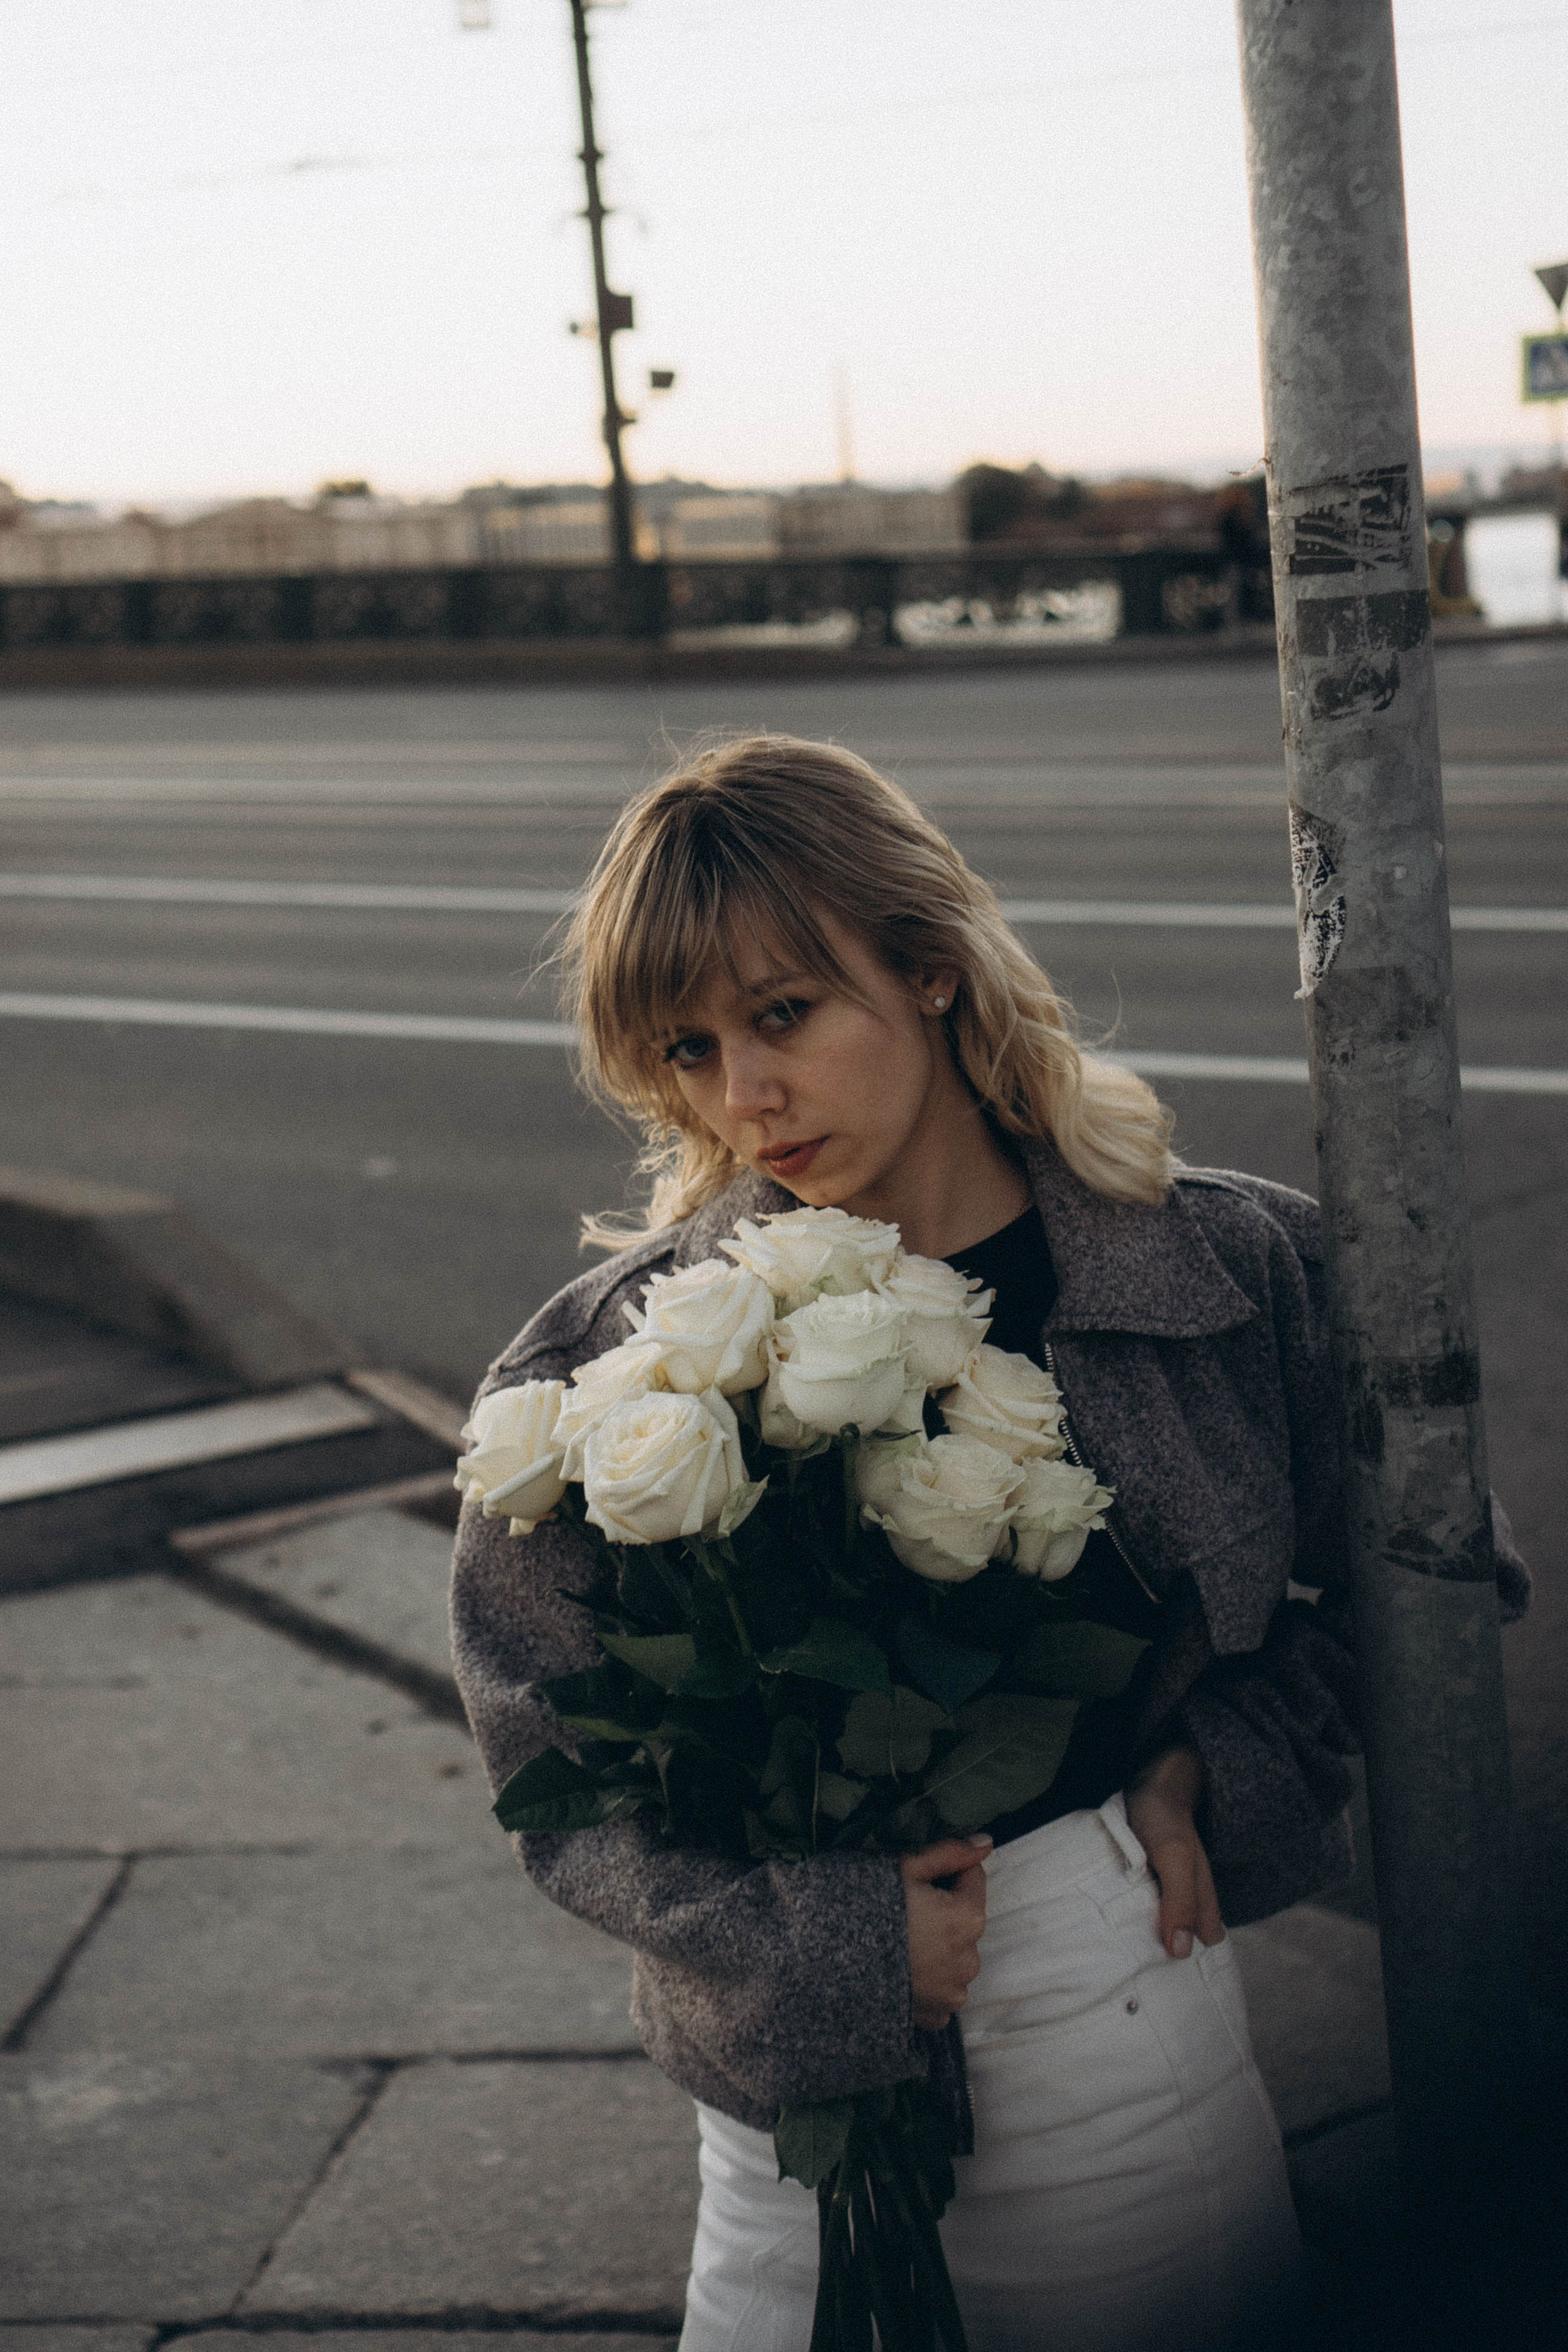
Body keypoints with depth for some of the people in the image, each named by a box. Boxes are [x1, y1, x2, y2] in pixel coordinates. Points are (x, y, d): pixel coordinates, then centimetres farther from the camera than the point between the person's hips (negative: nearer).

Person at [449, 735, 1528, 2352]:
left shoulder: (1230, 1271, -4)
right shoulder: (610, 1363, -9)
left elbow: (1372, 1583, 10)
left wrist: (1207, 1773, -5)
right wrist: (839, 1937, -14)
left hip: (1139, 2020, 2)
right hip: (801, 2069, -1)